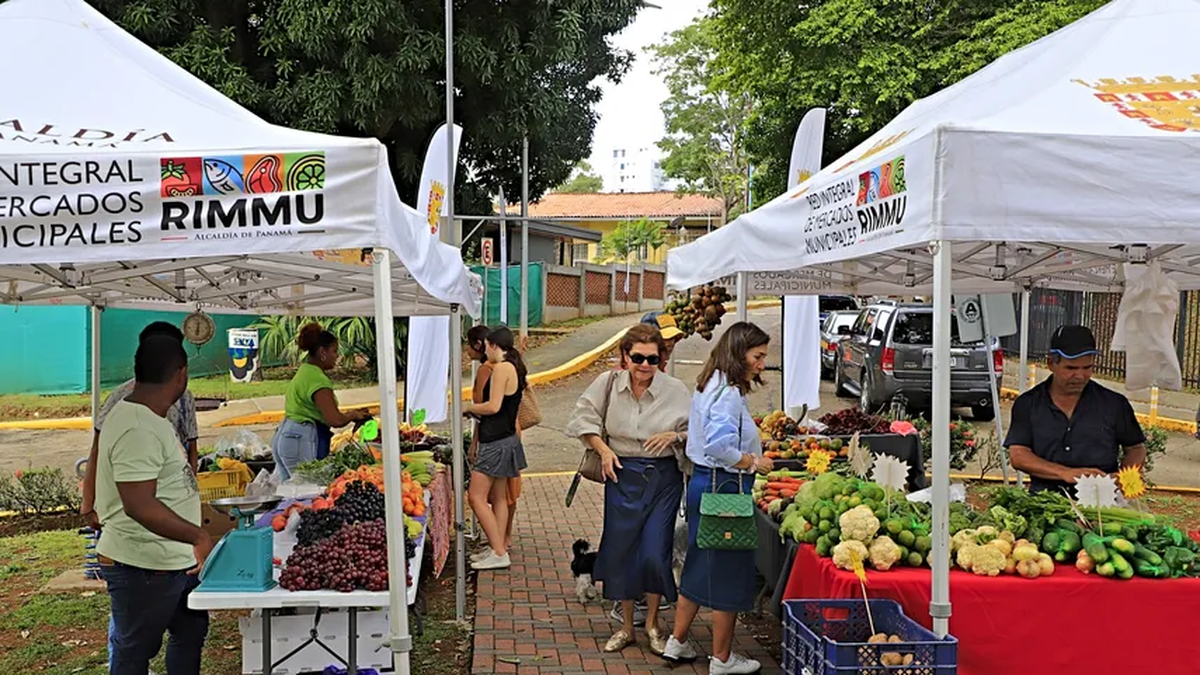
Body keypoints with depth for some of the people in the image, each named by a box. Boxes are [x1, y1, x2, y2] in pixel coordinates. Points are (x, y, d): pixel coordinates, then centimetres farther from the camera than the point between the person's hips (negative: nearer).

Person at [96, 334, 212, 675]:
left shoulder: (144, 417, 7)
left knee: (191, 630, 21)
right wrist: (198, 536, -33)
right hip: (144, 568, -10)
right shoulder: (138, 430, -25)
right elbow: (139, 506, -31)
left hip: (175, 560, 10)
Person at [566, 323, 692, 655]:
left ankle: (653, 623, 20)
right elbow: (583, 418, 7)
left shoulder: (675, 390, -6)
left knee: (654, 553, -5)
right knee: (620, 551, 7)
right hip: (622, 475, 2)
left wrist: (675, 436, -17)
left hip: (662, 477, -2)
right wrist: (603, 450, -4)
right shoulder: (608, 383, -3)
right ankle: (626, 626, 26)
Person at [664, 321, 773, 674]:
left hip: (703, 483, 10)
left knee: (700, 567, 20)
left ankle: (677, 643, 31)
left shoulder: (710, 386, 11)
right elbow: (720, 447, -31)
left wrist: (753, 449, 13)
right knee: (729, 574, 4)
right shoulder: (729, 392, -20)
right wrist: (753, 462, -17)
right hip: (725, 488, -10)